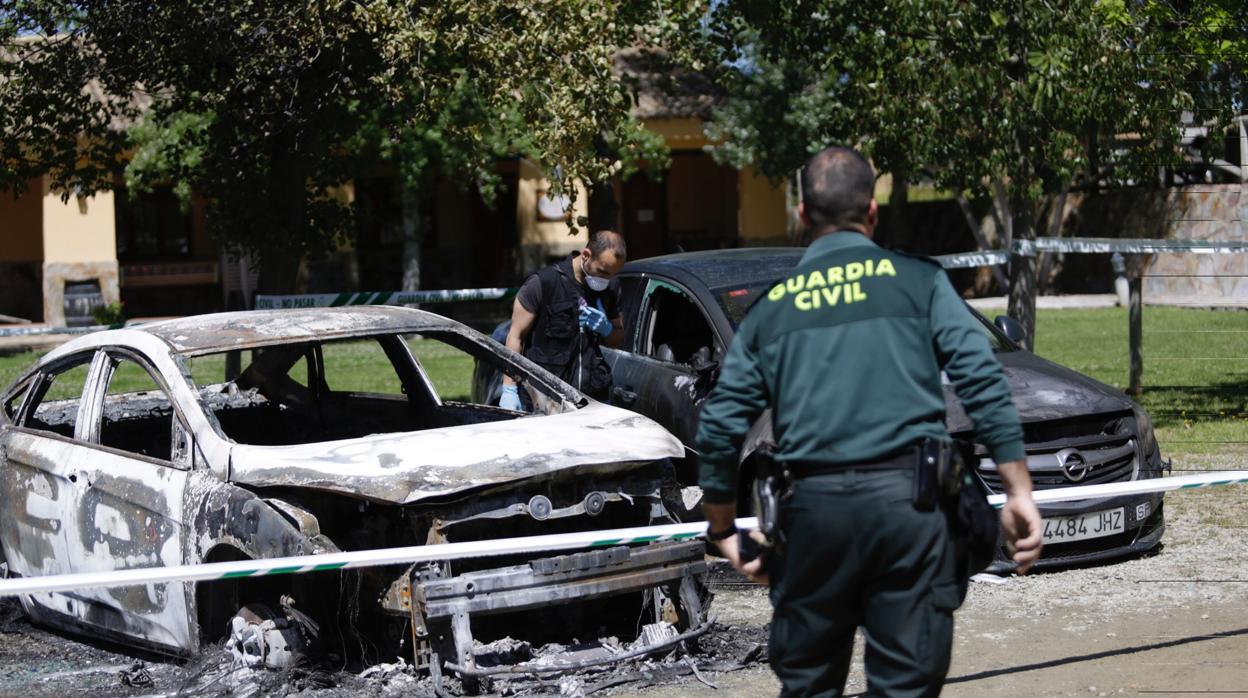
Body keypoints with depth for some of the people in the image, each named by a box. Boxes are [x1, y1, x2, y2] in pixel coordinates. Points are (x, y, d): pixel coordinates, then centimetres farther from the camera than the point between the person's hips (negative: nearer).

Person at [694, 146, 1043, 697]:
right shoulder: (917, 279, 7)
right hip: (909, 500, -2)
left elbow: (720, 428, 11)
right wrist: (1019, 493, 0)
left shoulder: (771, 305, 13)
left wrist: (722, 530, 22)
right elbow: (983, 383, -2)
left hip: (814, 506, 2)